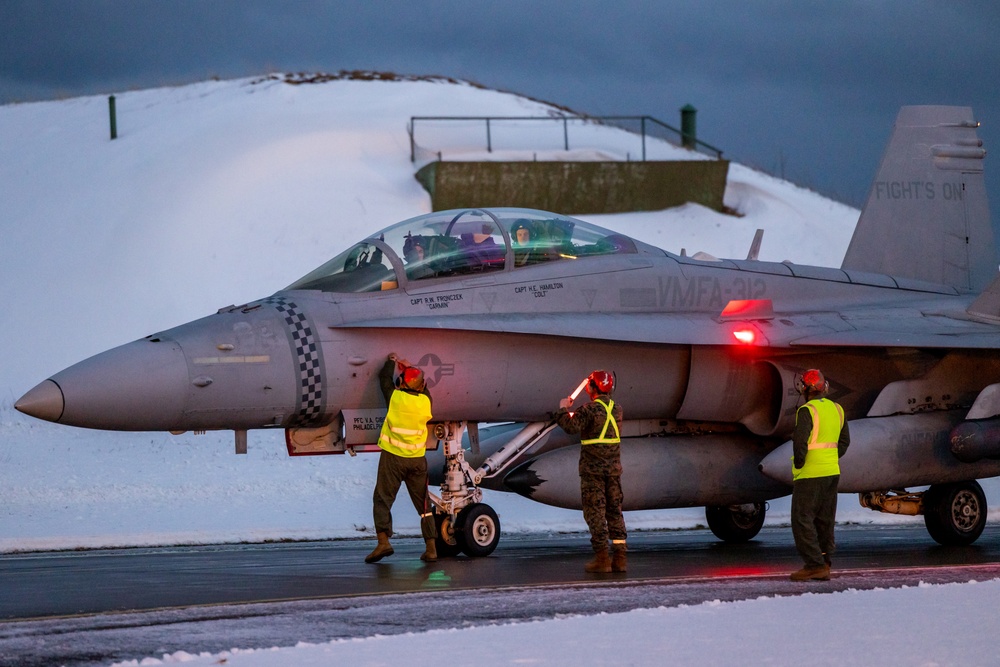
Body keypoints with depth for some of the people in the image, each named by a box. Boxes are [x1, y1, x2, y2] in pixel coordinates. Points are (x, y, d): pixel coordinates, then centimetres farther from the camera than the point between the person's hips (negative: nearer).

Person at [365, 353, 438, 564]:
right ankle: (431, 548, 6)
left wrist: (391, 361, 30)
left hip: (393, 457, -3)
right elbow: (424, 390, 25)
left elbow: (384, 377, 12)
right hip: (417, 459, 3)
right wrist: (409, 368, 35)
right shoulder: (425, 401, 0)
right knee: (423, 504, 9)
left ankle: (383, 541, -17)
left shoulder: (395, 397, -8)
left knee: (382, 499, 1)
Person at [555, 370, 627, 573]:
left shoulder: (590, 409, -12)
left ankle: (602, 558, -6)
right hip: (614, 468, 6)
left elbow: (571, 426, -21)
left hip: (593, 469, -6)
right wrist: (575, 412, 30)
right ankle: (619, 558, 5)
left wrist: (563, 409, -2)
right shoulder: (616, 409, 10)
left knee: (595, 512, -2)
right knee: (615, 511, 9)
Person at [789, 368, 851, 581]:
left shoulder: (807, 411, -15)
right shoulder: (836, 409, 10)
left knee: (802, 519, -4)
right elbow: (844, 441, 18)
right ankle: (824, 565, 13)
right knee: (825, 520, 12)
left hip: (810, 474, -8)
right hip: (832, 473, 8)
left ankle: (814, 565, -10)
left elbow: (800, 441, -23)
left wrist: (798, 465, -9)